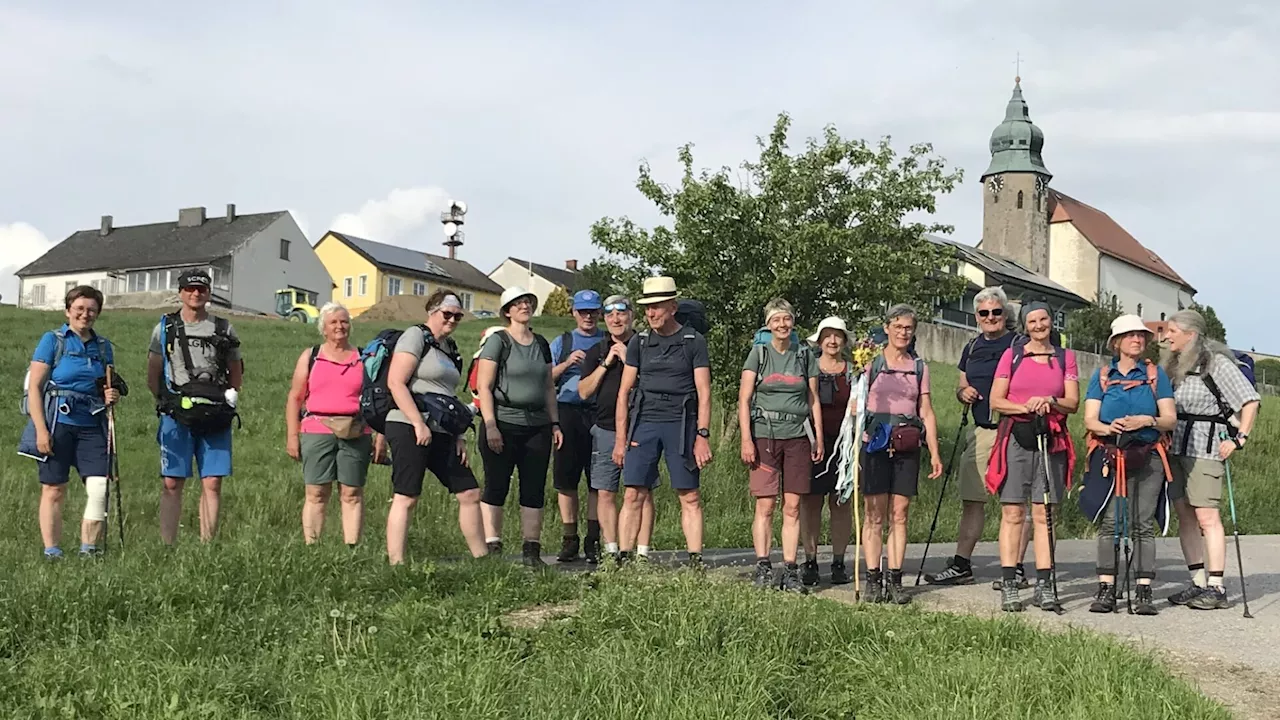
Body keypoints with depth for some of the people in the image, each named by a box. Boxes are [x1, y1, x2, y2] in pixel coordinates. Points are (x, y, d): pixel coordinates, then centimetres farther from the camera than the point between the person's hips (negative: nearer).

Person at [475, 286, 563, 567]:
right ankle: (492, 549, 1)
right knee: (496, 488, -2)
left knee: (534, 491, 4)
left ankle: (532, 550, 9)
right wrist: (490, 426, -14)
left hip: (538, 427, 5)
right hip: (504, 425, -5)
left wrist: (555, 423, 13)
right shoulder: (497, 341, -2)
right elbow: (484, 386, -7)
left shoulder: (541, 344, 15)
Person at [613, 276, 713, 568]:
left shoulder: (694, 341, 3)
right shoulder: (639, 342, 10)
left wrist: (703, 436, -8)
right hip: (644, 423, 2)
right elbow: (624, 392, 10)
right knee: (633, 495, -3)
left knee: (689, 497, -1)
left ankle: (696, 562, 3)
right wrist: (620, 438, 3)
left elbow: (704, 393, 0)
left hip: (681, 424, -2)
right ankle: (623, 559, 1)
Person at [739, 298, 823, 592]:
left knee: (793, 507, 1)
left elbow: (813, 401, 15)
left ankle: (790, 571, 5)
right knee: (765, 505, -3)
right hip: (765, 435, -2)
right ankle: (763, 568, 2)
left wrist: (819, 438, 7)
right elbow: (744, 399, 0)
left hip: (798, 436, 2)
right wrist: (746, 439, -9)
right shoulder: (758, 353, 4)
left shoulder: (805, 356, 11)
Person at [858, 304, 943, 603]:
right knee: (875, 515, -3)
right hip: (875, 444, -3)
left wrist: (934, 453, 6)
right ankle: (873, 580, 0)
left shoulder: (919, 368, 12)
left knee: (899, 515, 2)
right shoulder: (871, 363, 4)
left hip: (907, 447, 3)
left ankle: (895, 580, 5)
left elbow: (927, 413, 12)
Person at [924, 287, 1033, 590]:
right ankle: (961, 565, 13)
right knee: (971, 499, 8)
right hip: (979, 431, 6)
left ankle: (1016, 569, 2)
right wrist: (963, 392, 2)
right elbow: (960, 388, 25)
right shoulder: (972, 348, 16)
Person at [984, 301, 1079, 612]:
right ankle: (1009, 585, -2)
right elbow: (995, 401, 4)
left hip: (1051, 439, 1)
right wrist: (1025, 407, -12)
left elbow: (1073, 402, 5)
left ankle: (1044, 585, 3)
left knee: (1044, 514, 0)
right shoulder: (1012, 355, 8)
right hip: (1016, 437, -1)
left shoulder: (1065, 357, 12)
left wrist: (1050, 402, -14)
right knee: (1013, 513, -4)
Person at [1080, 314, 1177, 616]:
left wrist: (1147, 421, -15)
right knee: (1109, 522, -5)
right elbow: (1089, 419, 4)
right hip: (1109, 456, 0)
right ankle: (1106, 589, -4)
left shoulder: (1155, 374, 10)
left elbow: (1171, 419, 5)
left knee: (1143, 524, -4)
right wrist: (1109, 428, -17)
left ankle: (1144, 592, -2)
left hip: (1148, 458, 0)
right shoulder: (1102, 375, 11)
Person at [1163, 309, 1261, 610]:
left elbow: (1251, 400, -9)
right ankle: (1198, 584, 11)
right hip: (1175, 446, 8)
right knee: (1185, 516, 6)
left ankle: (1216, 588, -9)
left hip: (1204, 447, -8)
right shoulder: (1175, 366, 16)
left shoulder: (1216, 362, -6)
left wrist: (1239, 439, -12)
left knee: (1207, 517, -10)